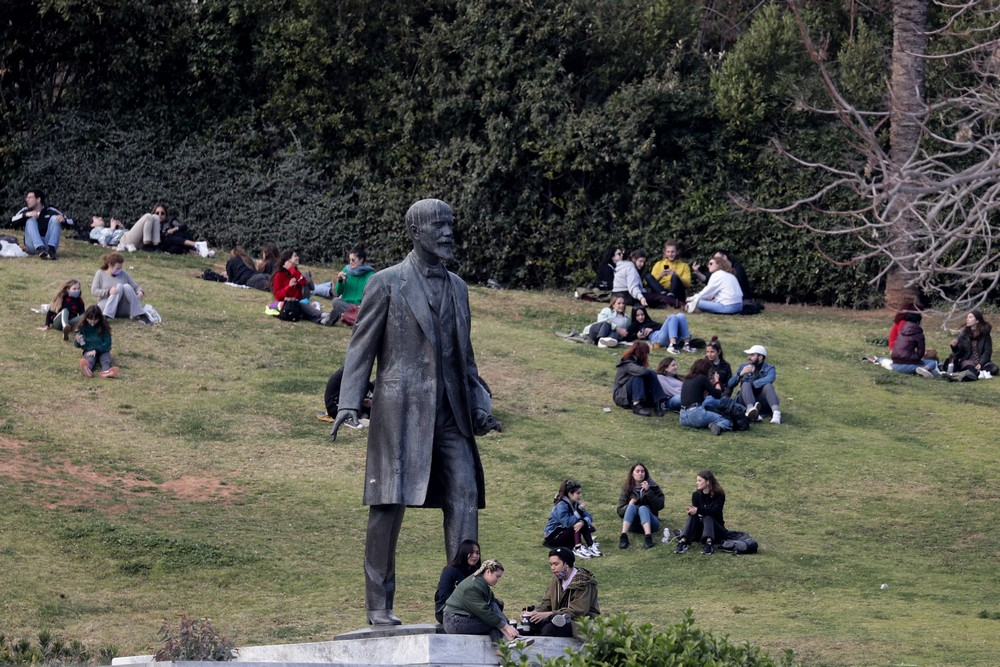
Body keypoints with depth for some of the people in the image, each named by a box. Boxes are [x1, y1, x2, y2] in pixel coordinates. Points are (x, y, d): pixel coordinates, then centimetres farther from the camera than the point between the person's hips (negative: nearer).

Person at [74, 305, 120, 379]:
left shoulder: (104, 327, -1)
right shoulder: (83, 327, 4)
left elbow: (107, 343, -7)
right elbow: (77, 345, 10)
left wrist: (96, 350, -21)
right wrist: (77, 341, -16)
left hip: (102, 351, 1)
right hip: (88, 351, -1)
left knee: (105, 359, -33)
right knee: (90, 360, -35)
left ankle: (106, 371, -69)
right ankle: (87, 370, -73)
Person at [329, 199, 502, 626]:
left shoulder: (457, 287, 18)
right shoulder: (387, 283, 2)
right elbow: (361, 348, 0)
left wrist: (480, 405, 10)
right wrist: (348, 403, -12)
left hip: (451, 413, 5)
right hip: (402, 410, -5)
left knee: (464, 498, -6)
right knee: (390, 504, -2)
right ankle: (378, 605, 3)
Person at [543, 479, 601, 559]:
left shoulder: (576, 504, 2)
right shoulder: (561, 506, -21)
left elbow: (589, 517, -8)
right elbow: (567, 522, -33)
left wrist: (583, 522, -32)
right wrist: (579, 511, -29)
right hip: (552, 536, -8)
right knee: (577, 523, -27)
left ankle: (591, 546, -24)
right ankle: (578, 548, -37)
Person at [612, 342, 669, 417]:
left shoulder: (638, 362, 7)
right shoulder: (627, 365, -20)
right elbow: (642, 371, -35)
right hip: (621, 396, -7)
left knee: (652, 375, -12)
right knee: (638, 377, -30)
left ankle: (660, 403, -26)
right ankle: (637, 406, -40)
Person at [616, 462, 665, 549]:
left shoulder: (653, 486, 7)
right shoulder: (626, 489, 10)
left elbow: (660, 506, -5)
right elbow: (620, 511, 7)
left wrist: (648, 492, -13)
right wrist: (629, 505, -14)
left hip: (650, 522, -1)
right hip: (633, 525, 1)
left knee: (643, 508, -31)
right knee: (632, 507, -28)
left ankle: (648, 537, -55)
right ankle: (623, 537, -49)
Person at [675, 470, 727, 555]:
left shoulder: (719, 495, -9)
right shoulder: (696, 495, 4)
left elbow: (715, 511, -26)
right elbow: (695, 510, -10)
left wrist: (698, 510, -39)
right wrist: (692, 510, -36)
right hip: (700, 528, 3)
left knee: (707, 516, -31)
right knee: (692, 516, -25)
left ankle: (709, 542, -53)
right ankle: (683, 541, -44)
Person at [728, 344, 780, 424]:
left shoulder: (769, 368, 5)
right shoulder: (743, 367, 12)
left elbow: (769, 379, -20)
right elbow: (730, 384, 0)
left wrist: (751, 384, -22)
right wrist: (740, 374, -17)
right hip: (746, 402, 1)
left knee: (768, 385, -25)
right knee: (745, 385, -25)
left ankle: (776, 412, -51)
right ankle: (750, 409, -57)